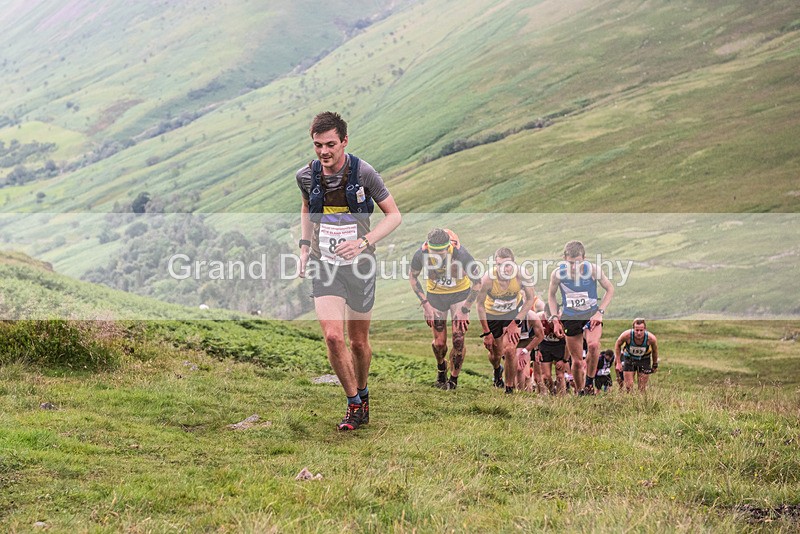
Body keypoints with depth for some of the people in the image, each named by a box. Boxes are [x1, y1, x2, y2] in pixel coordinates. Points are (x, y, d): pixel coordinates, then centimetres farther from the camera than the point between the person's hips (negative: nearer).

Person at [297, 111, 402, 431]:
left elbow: (394, 215, -6)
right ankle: (355, 405, 2)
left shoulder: (363, 173, -13)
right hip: (324, 267, 1)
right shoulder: (306, 176, -4)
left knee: (358, 341, 10)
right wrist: (304, 247, 8)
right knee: (333, 336, -15)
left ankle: (362, 392, 39)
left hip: (359, 266, -1)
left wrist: (363, 242, -20)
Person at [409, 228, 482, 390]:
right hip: (435, 295, 2)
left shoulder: (461, 253, -33)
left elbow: (477, 282, -19)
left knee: (458, 339, -12)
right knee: (439, 342, 3)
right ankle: (441, 368, 37)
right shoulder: (421, 254, -27)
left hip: (460, 293, -1)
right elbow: (413, 278, -5)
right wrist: (425, 303, -10)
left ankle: (454, 378, 10)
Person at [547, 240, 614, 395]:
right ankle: (579, 393, 28)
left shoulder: (593, 270, -17)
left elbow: (610, 290, -2)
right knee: (577, 362, 6)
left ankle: (589, 381, -10)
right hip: (570, 318, 1)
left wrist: (600, 312, -11)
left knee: (593, 345, -31)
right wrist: (555, 319, -2)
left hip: (591, 315, -1)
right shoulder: (557, 274, -14)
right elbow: (551, 295, 6)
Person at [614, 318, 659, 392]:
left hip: (644, 360, 0)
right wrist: (618, 363, -8)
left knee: (642, 389, 1)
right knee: (628, 387, -5)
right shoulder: (627, 335, -32)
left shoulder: (651, 338, -30)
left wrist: (655, 365, 7)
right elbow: (618, 345, -9)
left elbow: (655, 351, -5)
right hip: (629, 358, 0)